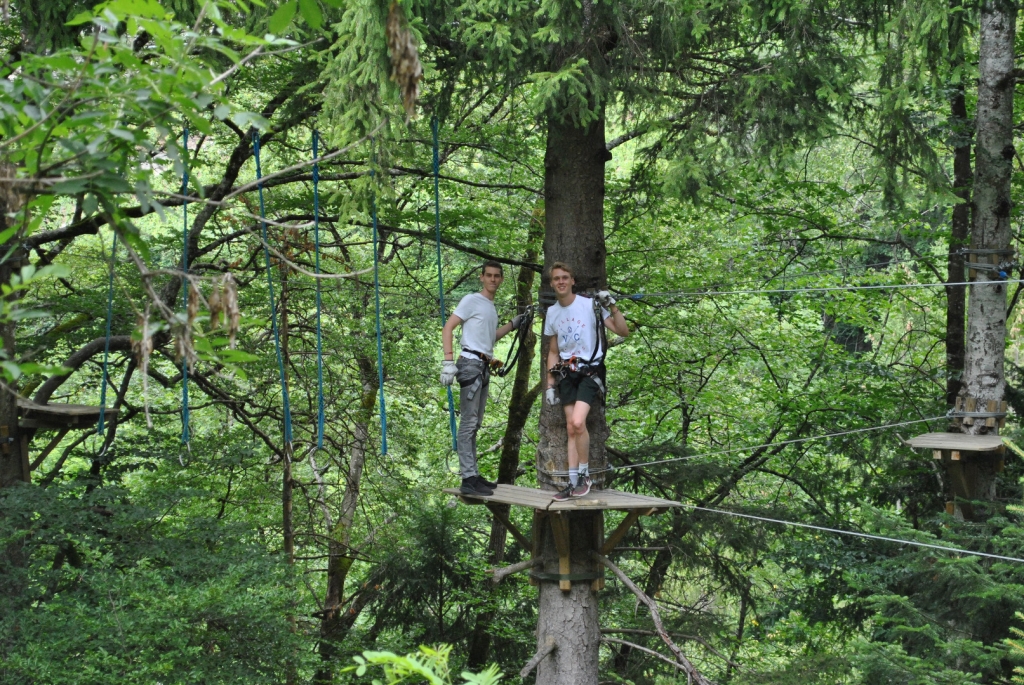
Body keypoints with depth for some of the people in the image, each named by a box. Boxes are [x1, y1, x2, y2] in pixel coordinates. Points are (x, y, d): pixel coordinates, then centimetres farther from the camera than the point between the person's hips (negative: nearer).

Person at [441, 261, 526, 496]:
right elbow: (447, 329, -12)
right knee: (469, 422, -12)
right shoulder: (471, 301, -5)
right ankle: (468, 479, -15)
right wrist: (449, 361, -21)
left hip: (484, 366, 9)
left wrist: (513, 325, 23)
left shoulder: (491, 307, 20)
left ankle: (473, 475, 17)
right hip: (471, 364, -9)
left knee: (475, 424, 12)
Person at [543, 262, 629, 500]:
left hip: (590, 372, -5)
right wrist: (549, 385, 14)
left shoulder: (590, 305, -8)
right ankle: (574, 483, 7)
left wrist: (612, 307, -24)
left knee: (577, 422, -22)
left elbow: (623, 331, -10)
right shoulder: (552, 313, 9)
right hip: (567, 373, 5)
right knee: (571, 428, 3)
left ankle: (584, 474, -4)